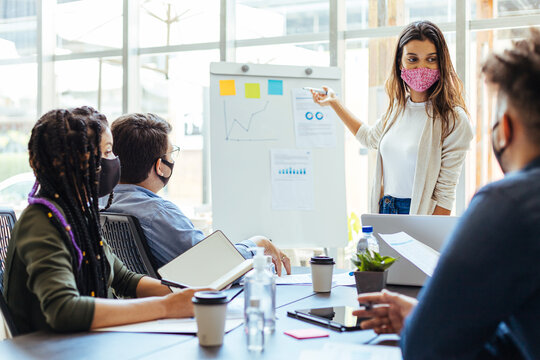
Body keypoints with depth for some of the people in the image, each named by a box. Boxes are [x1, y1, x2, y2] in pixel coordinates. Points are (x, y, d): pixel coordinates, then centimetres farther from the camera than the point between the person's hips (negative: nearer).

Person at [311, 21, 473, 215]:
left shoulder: (452, 119, -12)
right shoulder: (398, 106, 8)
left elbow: (445, 194, -12)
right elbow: (370, 137, 30)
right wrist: (334, 102, 32)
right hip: (384, 210, 6)